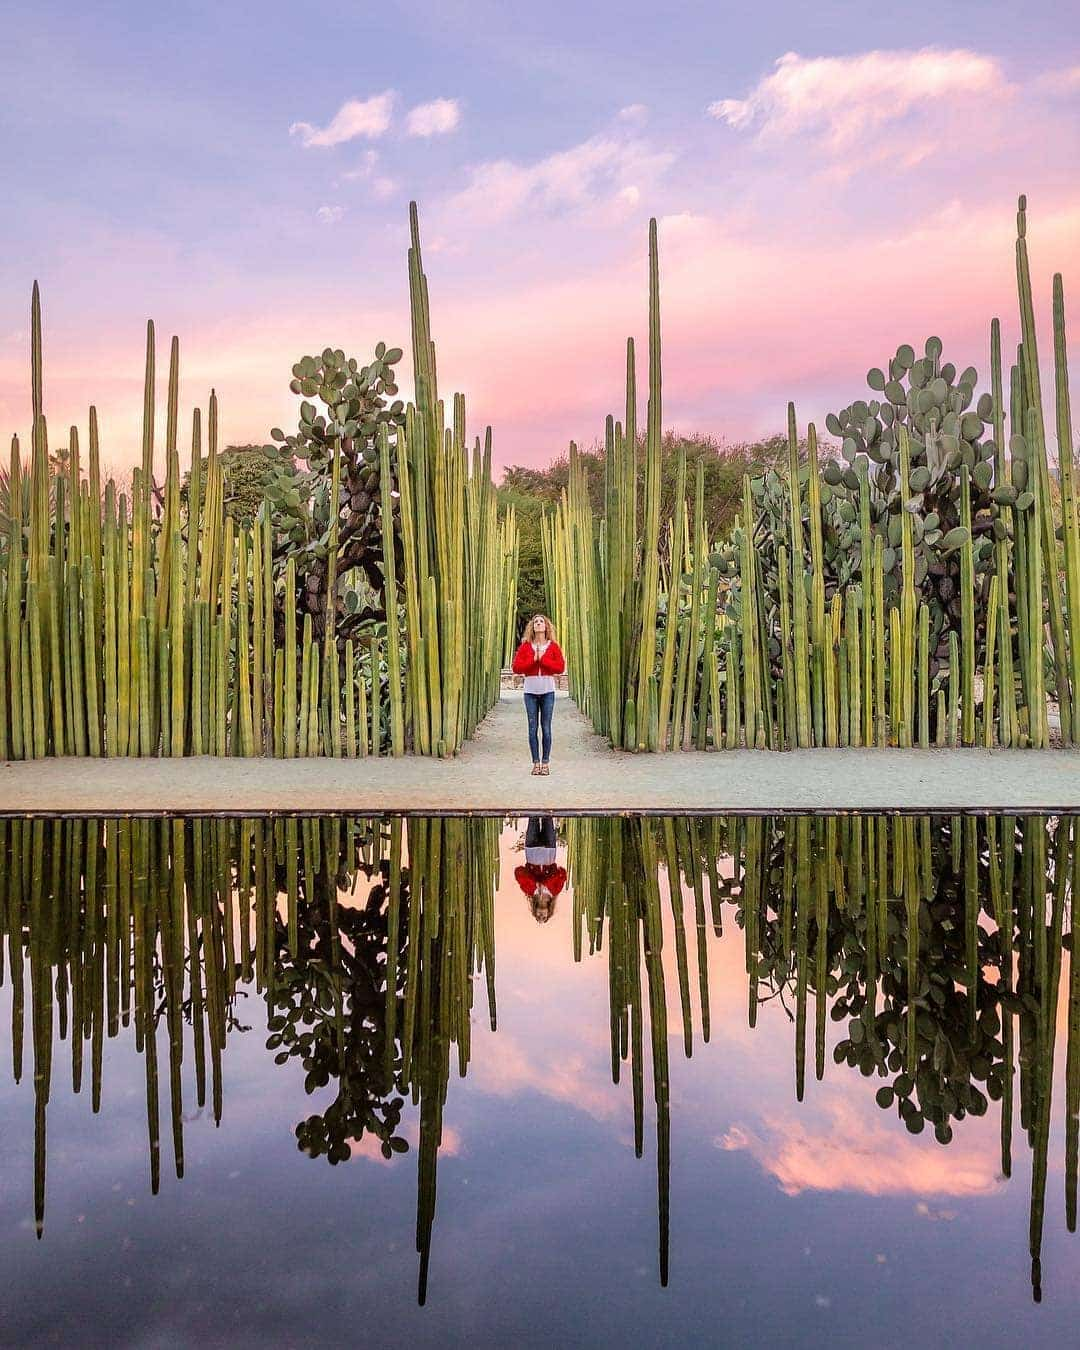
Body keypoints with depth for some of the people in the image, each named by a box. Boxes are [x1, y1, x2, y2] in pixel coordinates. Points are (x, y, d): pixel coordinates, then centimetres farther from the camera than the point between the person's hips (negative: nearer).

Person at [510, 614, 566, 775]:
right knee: (532, 728, 1)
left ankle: (545, 763, 5)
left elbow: (560, 667, -5)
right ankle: (536, 763, 6)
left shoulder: (553, 646, 5)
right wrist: (533, 660, -11)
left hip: (548, 691, -1)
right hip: (531, 691, 1)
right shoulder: (525, 646, 7)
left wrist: (542, 659, -11)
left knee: (546, 728, -1)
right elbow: (516, 667, -2)